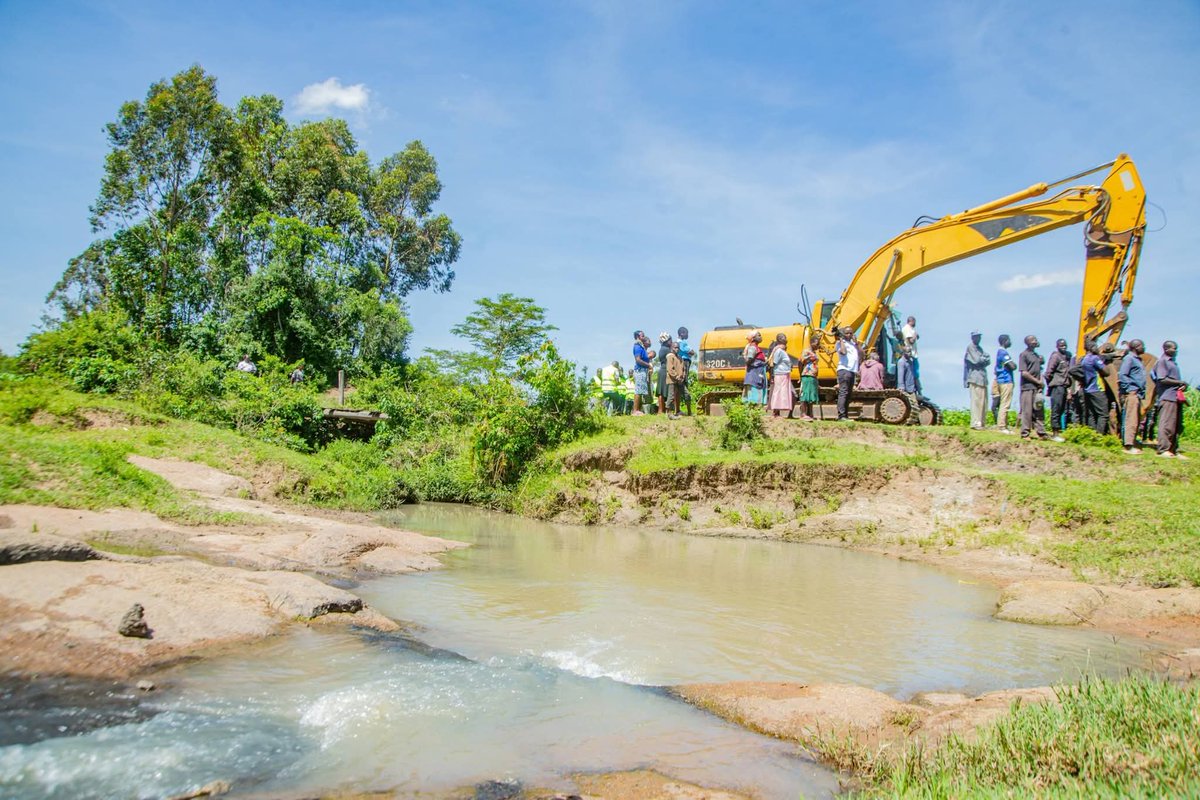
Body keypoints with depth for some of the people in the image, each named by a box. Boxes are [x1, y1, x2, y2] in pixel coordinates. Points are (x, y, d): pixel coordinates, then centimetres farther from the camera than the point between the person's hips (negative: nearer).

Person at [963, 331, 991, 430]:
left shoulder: (979, 348, 23)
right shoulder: (970, 347, -2)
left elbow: (988, 360, 15)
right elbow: (976, 360, -13)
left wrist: (983, 359, -5)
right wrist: (984, 358, 5)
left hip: (982, 378, 9)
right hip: (975, 377, -9)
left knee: (984, 401, 7)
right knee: (976, 400, -13)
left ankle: (981, 423, 10)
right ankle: (975, 423, -14)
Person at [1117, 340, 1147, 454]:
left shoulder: (1137, 360, 21)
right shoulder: (1129, 358, -7)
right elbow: (1122, 376, -15)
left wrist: (1142, 393, 17)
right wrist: (1129, 389, -18)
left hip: (1137, 394, 10)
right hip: (1131, 393, -10)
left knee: (1137, 420, 11)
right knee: (1131, 419, -12)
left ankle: (1133, 443, 16)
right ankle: (1128, 446, -13)